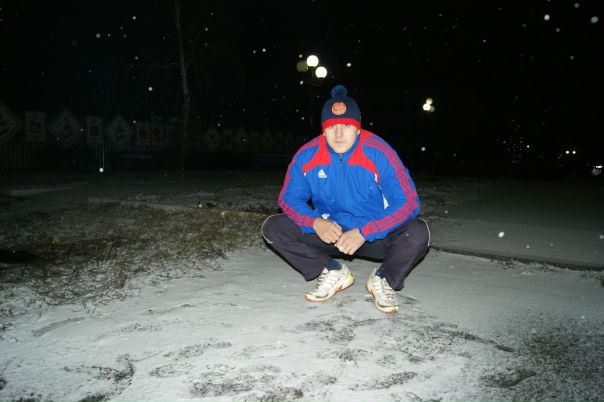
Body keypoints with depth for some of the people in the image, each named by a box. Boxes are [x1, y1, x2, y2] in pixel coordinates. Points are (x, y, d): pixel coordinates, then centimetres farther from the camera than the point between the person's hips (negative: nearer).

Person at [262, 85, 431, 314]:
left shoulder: (379, 153, -19)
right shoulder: (307, 155, -11)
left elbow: (407, 202, -21)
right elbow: (289, 198, -4)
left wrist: (363, 233, -30)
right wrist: (315, 223, -25)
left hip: (373, 235, -2)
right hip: (326, 233, 3)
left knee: (418, 233, -31)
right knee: (273, 228, -16)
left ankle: (384, 280, 0)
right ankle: (333, 273, -3)